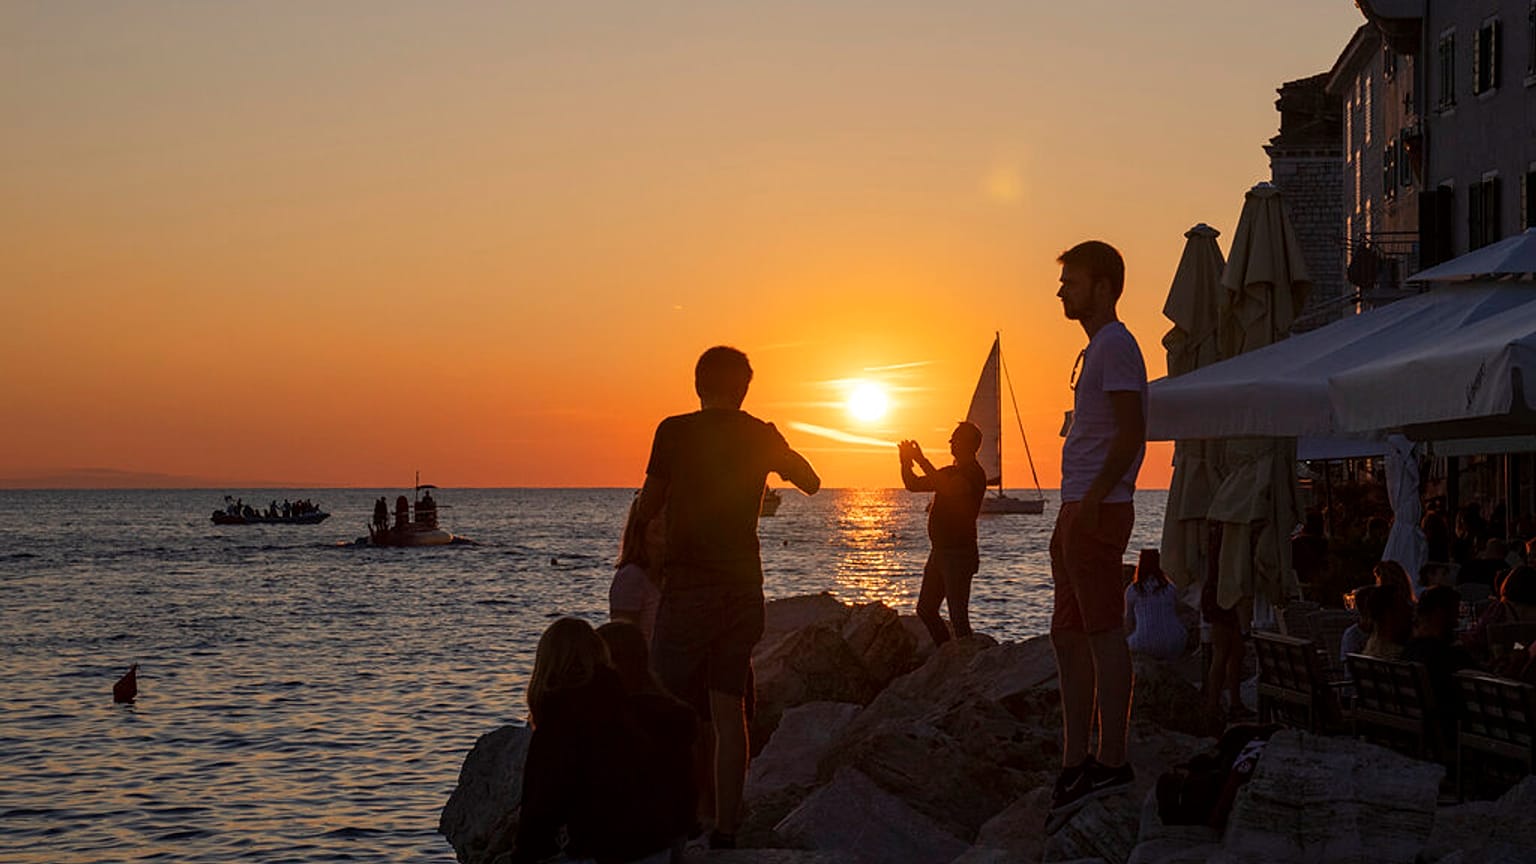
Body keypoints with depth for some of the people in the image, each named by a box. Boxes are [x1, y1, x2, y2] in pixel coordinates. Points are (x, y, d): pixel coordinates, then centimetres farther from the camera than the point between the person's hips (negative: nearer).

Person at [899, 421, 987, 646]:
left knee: (958, 616, -12)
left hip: (959, 553, -10)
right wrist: (906, 461, 0)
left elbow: (949, 489, -29)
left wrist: (920, 460, -24)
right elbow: (913, 485, 20)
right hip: (939, 550, 10)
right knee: (925, 610, 12)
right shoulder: (949, 473, 19)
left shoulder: (974, 474, -10)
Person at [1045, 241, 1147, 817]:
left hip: (1099, 510, -11)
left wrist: (1093, 499, -22)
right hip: (1080, 510, 11)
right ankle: (1076, 762, 16)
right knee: (1068, 635, 11)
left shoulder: (1115, 345, -9)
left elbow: (1130, 433, -18)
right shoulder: (1098, 348, 22)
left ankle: (1112, 762, -4)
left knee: (1102, 631, -8)